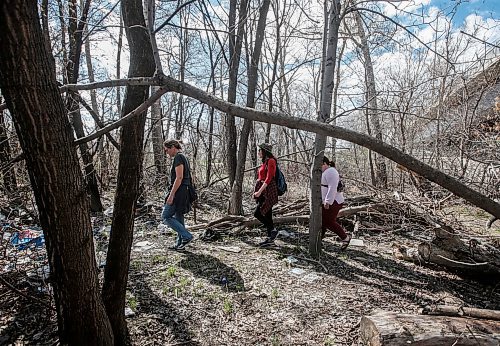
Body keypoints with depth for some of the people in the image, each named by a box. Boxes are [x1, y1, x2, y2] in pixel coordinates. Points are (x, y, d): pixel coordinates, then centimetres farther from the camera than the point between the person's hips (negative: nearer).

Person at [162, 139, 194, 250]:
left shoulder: (178, 157, -13)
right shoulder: (182, 157, 17)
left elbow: (179, 178, -21)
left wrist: (171, 195, -22)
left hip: (179, 192, -10)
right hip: (184, 191, 10)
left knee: (165, 216, -3)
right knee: (178, 217, 13)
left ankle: (187, 236, -5)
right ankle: (180, 243, 20)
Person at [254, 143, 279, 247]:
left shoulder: (271, 161, -11)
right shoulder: (265, 162, 16)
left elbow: (269, 178, -19)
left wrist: (260, 191, -23)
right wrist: (259, 191, 17)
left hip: (268, 191, -9)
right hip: (263, 192, 9)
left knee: (257, 213, -10)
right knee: (267, 215, 10)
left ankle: (273, 230, 2)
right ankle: (270, 238, 15)